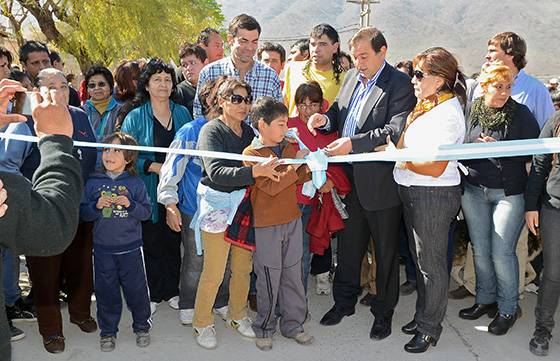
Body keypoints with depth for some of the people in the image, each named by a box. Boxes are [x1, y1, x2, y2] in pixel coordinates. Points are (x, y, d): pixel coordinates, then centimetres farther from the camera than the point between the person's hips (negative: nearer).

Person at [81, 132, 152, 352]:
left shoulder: (135, 183, -2)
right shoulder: (93, 183, 1)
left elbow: (147, 211, -4)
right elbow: (83, 213, 1)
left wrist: (130, 204, -20)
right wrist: (97, 206, -17)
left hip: (130, 248, -1)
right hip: (103, 249, 1)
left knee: (136, 289, 7)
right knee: (106, 291, 10)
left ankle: (142, 327, 27)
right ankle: (108, 331, 26)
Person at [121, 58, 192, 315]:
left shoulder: (182, 113, 8)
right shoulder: (135, 117, -1)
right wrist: (153, 166, -17)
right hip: (150, 191, -2)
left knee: (174, 241, 10)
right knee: (151, 242, 6)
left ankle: (172, 290, 24)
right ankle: (153, 292, 20)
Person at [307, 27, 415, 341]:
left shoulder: (399, 84, -13)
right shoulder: (352, 77, 9)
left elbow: (396, 130, -23)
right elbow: (340, 112, 18)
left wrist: (353, 143, -29)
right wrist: (326, 119, -5)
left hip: (381, 182, -6)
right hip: (350, 179, 6)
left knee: (386, 252, 10)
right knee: (348, 244, 19)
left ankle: (384, 311, 27)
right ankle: (345, 300, 37)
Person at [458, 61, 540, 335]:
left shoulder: (521, 113, -3)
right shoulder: (471, 111, 5)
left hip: (508, 192, -3)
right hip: (473, 190, 4)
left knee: (502, 253, -4)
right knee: (480, 250, 12)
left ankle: (508, 308, 13)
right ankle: (485, 299, 29)